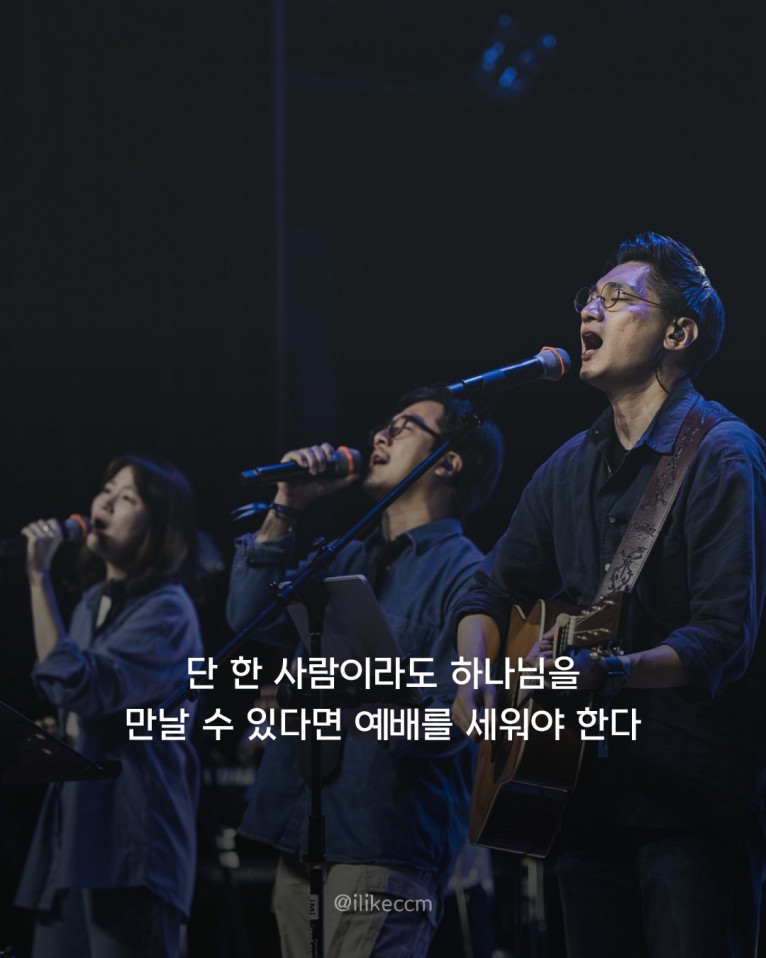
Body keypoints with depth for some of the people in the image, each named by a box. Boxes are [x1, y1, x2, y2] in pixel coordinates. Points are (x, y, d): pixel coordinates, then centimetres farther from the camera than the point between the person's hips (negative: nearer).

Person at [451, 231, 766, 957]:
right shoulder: (571, 467, 13)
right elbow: (492, 590, 22)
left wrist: (612, 669, -30)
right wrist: (476, 680, 3)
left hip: (694, 804, -7)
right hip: (589, 792, 7)